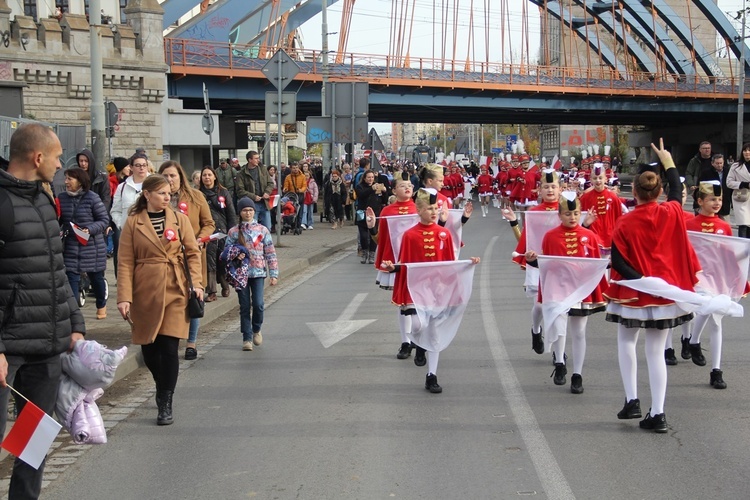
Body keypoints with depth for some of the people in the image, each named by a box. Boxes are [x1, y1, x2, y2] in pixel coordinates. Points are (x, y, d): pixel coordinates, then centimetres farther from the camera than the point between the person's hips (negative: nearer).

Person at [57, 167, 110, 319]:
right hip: (70, 247, 2)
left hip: (92, 247, -2)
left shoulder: (92, 198, -12)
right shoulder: (62, 198, 1)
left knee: (96, 278, 14)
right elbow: (58, 221, 11)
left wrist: (90, 230, -22)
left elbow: (104, 220, -8)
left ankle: (101, 305, 38)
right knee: (72, 279, -5)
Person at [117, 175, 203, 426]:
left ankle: (165, 404, 4)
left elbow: (193, 253, 6)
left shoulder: (179, 219, 5)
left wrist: (196, 283, -8)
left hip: (175, 291, 0)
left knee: (169, 347, -6)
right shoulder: (133, 223, 1)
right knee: (149, 348, 9)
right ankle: (163, 389, 36)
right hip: (145, 292, 0)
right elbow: (125, 263, -2)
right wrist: (124, 297, -9)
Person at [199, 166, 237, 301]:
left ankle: (225, 286, 27)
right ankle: (211, 292, 2)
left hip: (223, 231, 1)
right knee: (209, 262, -4)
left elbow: (231, 213, 5)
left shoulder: (223, 192, 5)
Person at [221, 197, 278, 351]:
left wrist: (274, 274, -1)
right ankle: (247, 338, 12)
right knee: (245, 307, 2)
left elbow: (270, 253, 4)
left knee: (258, 304, -9)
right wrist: (235, 255, -13)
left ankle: (256, 329, 19)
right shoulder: (234, 232, 5)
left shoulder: (262, 230, 4)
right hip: (241, 273, 1)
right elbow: (226, 253, 9)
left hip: (258, 272, 0)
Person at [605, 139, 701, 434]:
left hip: (634, 292, -2)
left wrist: (639, 279, -13)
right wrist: (668, 162, 26)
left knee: (626, 341, 20)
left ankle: (632, 401, 12)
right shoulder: (671, 213, -6)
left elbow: (617, 261, -16)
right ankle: (657, 415, 5)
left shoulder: (625, 223, -13)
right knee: (656, 351, 8)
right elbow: (677, 189, 16)